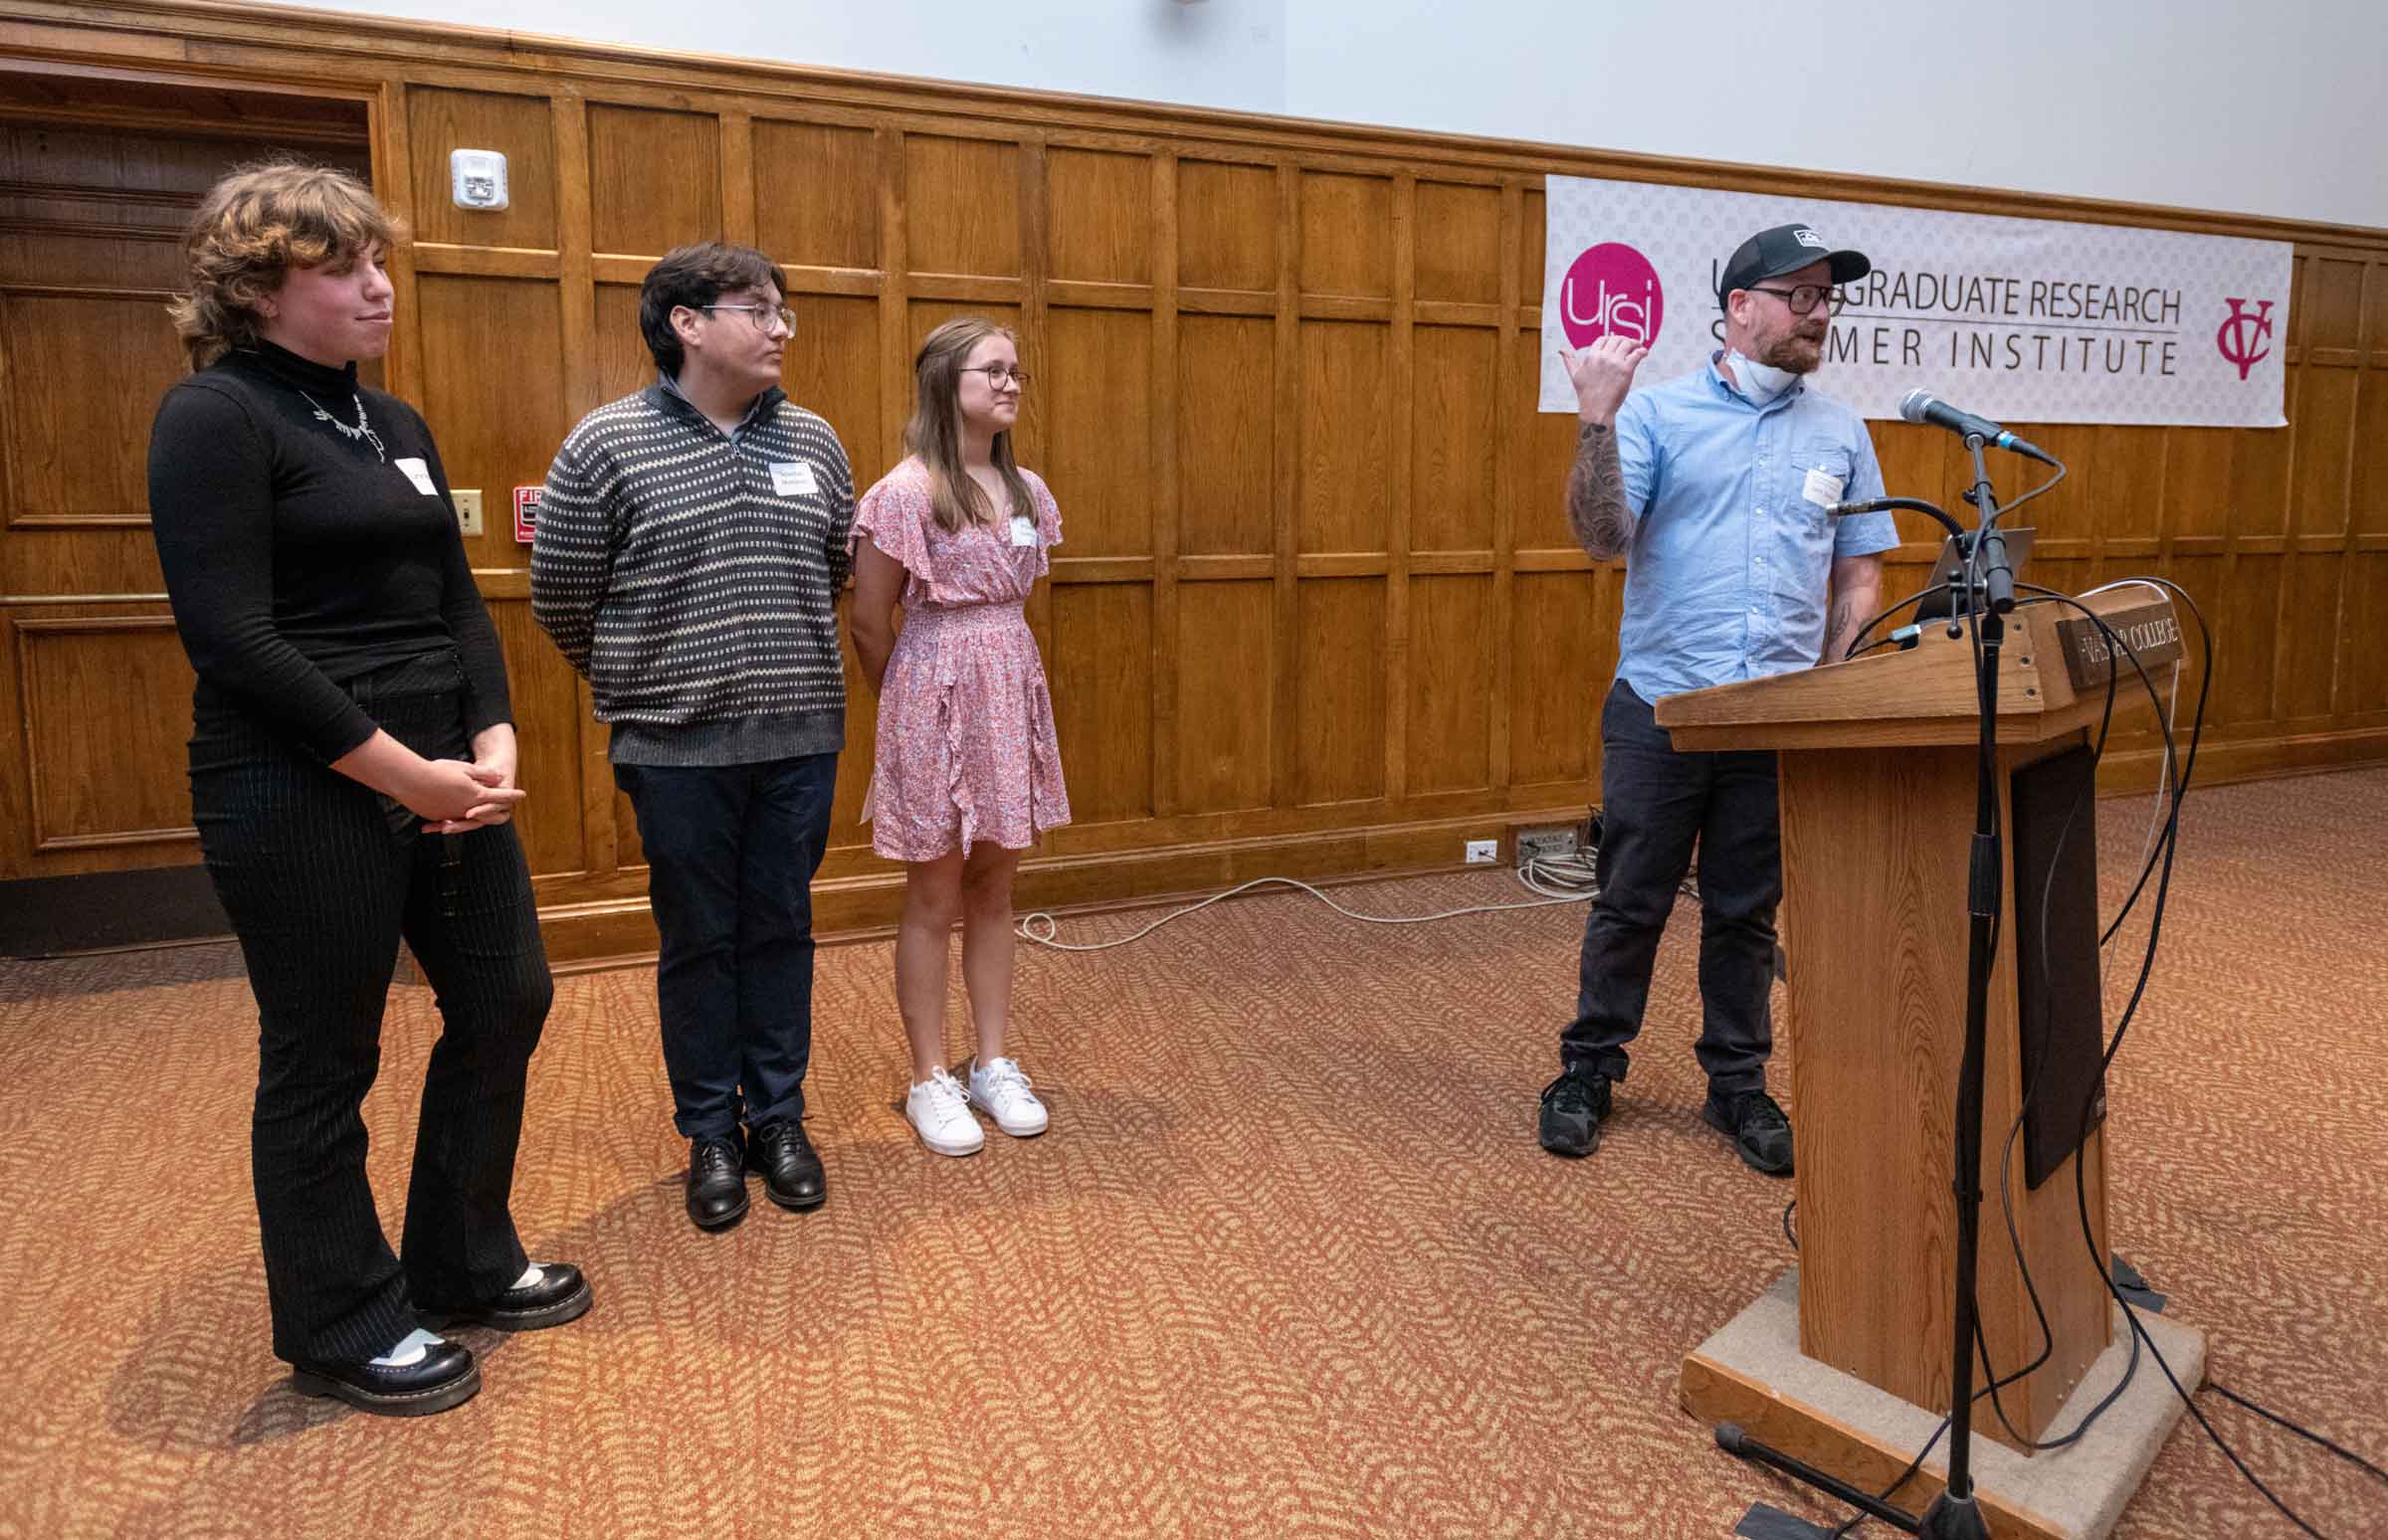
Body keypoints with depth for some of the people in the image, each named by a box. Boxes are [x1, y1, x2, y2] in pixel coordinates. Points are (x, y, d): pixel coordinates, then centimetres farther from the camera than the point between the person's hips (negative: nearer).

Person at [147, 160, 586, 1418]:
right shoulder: (215, 416, -10)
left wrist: (492, 741, -3)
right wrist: (405, 772, -19)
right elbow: (234, 640, -18)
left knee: (504, 1000, 14)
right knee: (324, 1064, 6)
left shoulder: (395, 423, 13)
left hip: (441, 771, 8)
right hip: (300, 796, -8)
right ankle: (343, 1333, 26)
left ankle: (465, 1264, 35)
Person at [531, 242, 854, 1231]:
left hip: (800, 739, 3)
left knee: (782, 930, 12)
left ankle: (778, 1117, 27)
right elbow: (561, 598, 0)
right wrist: (641, 683, 10)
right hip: (678, 747, -3)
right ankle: (711, 1133, 23)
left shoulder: (813, 442, 6)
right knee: (698, 941, 8)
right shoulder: (607, 444, -6)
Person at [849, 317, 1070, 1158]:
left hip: (1013, 689, 6)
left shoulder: (1026, 490, 7)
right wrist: (908, 708, 6)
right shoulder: (903, 493, -12)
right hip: (936, 695, -6)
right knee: (934, 898, 4)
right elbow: (870, 625, -6)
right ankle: (930, 1082, 17)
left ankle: (993, 1065, 25)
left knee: (994, 890, 13)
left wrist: (999, 670, 17)